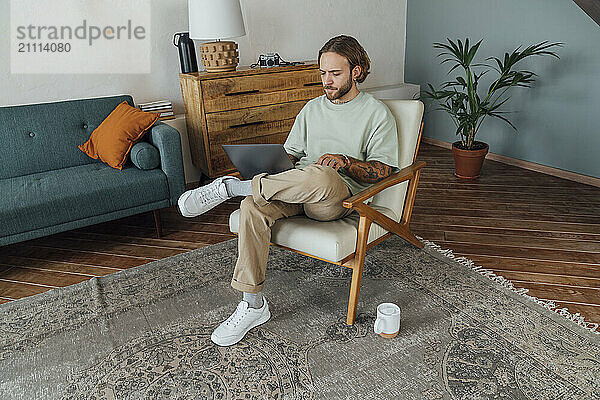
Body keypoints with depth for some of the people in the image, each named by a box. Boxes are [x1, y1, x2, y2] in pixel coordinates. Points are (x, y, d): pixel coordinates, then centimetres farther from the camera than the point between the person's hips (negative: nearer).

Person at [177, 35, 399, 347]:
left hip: (340, 199, -4)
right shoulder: (313, 108, 21)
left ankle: (231, 186, -25)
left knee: (321, 176, -42)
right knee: (253, 207, -29)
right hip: (297, 189, 5)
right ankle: (253, 305, -20)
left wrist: (345, 162, -19)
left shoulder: (377, 113, 6)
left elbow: (383, 170, -2)